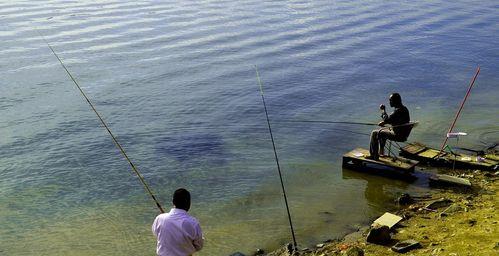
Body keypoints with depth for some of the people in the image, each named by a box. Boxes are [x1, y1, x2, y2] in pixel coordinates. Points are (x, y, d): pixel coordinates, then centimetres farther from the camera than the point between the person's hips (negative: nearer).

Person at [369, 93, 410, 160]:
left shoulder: (398, 110, -24)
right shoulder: (403, 108, 9)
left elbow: (386, 120, -21)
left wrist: (383, 110, -8)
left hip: (398, 135, -10)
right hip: (403, 132, 10)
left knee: (374, 133, -6)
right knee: (382, 130, 31)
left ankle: (374, 156, 1)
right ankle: (381, 152, 36)